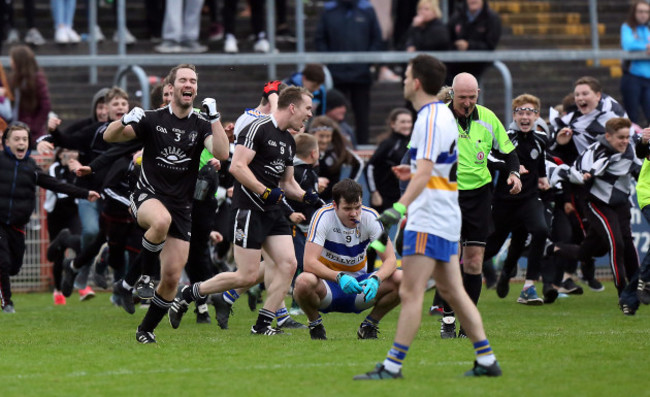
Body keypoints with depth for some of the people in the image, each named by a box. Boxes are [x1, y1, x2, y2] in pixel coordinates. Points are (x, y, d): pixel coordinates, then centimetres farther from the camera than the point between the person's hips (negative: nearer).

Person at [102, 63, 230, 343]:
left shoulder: (200, 126, 4)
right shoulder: (152, 119, 1)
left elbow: (222, 154, -13)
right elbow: (109, 137, -3)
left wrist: (214, 118, -22)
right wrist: (125, 121, -24)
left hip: (181, 206, 3)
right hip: (148, 196, -3)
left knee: (172, 278, -2)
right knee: (162, 221, -41)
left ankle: (146, 330, 18)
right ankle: (143, 270, -16)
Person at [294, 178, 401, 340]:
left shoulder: (370, 217, -10)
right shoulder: (323, 216, -18)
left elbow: (390, 260, -13)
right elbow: (309, 263, -26)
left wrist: (375, 279, -34)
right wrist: (339, 277, -42)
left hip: (359, 283, 3)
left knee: (401, 280, -22)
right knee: (304, 282, -38)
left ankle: (370, 325, 4)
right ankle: (315, 324, -4)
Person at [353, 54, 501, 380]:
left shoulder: (430, 119, -16)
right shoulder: (444, 114, 15)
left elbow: (425, 172, -26)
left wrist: (400, 207, -33)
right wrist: (413, 171, 34)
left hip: (427, 222, -10)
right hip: (446, 219, 10)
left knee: (410, 292, -10)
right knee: (452, 291, 11)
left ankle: (392, 365, -10)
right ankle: (486, 361, 10)